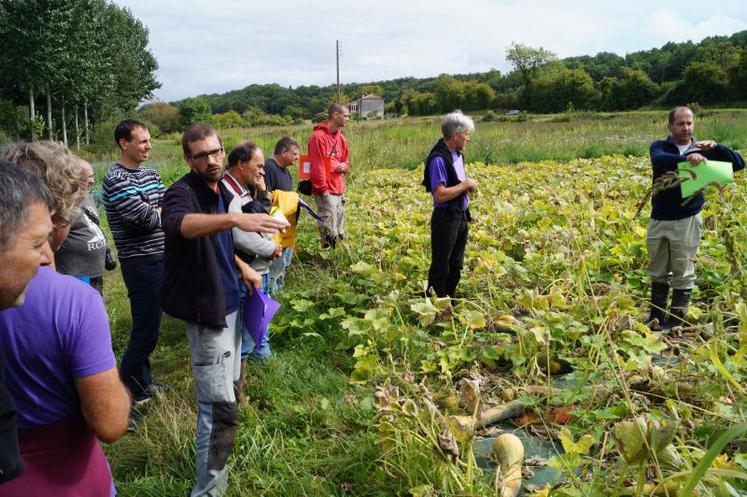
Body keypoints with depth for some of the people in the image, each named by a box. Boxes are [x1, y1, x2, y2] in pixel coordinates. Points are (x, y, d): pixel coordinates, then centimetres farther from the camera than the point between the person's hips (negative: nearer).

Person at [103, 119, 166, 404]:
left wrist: (155, 211, -12)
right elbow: (149, 219, -21)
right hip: (141, 263, -8)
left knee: (149, 324, 18)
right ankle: (128, 391, 15)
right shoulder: (116, 180, -15)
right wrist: (161, 210, -2)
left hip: (160, 258, 8)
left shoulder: (150, 174, 12)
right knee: (146, 330, -1)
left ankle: (143, 382, 32)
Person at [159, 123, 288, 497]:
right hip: (205, 309, -8)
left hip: (229, 301, 9)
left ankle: (217, 462, 43)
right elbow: (181, 224, -45)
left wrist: (242, 267, 12)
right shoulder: (181, 193, -19)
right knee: (220, 405, -7)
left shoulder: (222, 192, 8)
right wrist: (235, 218, -59)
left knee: (227, 391, 21)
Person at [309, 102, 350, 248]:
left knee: (339, 233, 15)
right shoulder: (318, 136, -13)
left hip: (339, 190, 8)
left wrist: (345, 166, 0)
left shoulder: (341, 138, 13)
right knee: (329, 229, -9)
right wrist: (323, 189, -17)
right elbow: (316, 165, -17)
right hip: (325, 191, -8)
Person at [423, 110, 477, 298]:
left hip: (461, 216, 9)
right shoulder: (439, 159, -21)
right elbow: (440, 194, -27)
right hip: (445, 219, -9)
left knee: (456, 266, 18)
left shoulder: (457, 154, 8)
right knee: (440, 268, 1)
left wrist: (468, 185, 0)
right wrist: (465, 185, -17)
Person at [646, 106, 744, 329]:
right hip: (658, 220, 1)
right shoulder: (659, 147, 0)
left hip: (687, 221, -1)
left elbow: (739, 164, -1)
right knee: (658, 271, 12)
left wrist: (716, 147, -16)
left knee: (683, 272, 4)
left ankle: (677, 318, 15)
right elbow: (659, 160, -25)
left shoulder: (703, 150, 3)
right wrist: (686, 158, -41)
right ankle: (656, 315, 25)